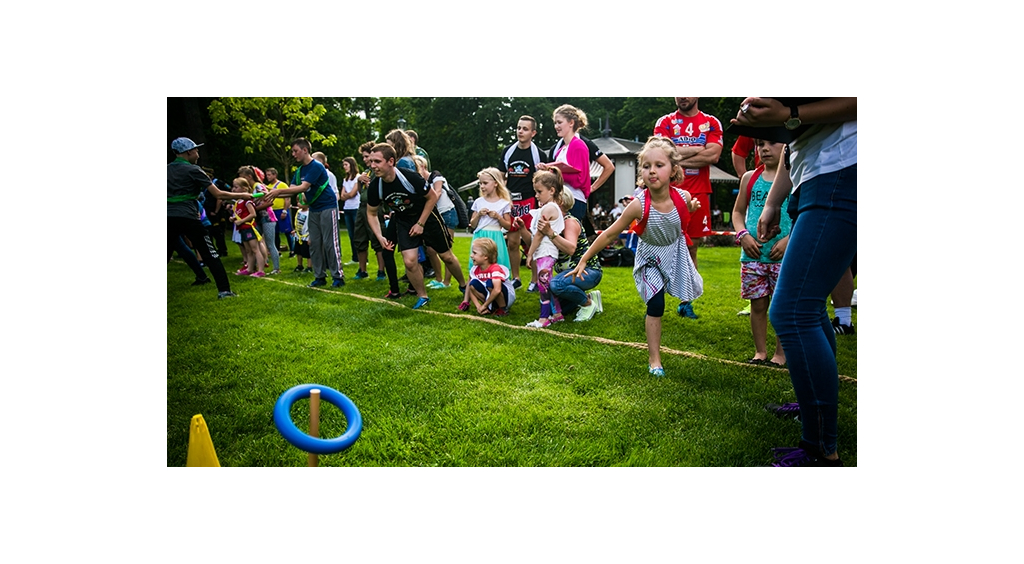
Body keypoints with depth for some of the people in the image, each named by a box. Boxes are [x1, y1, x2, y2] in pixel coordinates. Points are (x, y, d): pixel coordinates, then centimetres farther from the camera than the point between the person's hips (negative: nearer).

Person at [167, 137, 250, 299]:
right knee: (209, 254, 1)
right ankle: (224, 290, -1)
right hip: (187, 217, -5)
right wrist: (242, 196, 3)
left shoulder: (168, 169, 15)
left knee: (166, 255, 12)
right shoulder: (193, 170, -2)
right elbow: (218, 194, -6)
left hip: (170, 217, 5)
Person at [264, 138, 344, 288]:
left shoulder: (316, 166, -17)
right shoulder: (299, 170, 9)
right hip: (313, 209, 8)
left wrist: (279, 191, -27)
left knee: (330, 243, -8)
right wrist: (274, 194, -12)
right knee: (314, 243, 6)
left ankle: (338, 276, -3)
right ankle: (320, 276, 11)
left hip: (327, 207, -8)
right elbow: (292, 189, 3)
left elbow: (303, 187, -25)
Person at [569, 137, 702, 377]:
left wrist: (691, 208, -11)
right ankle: (653, 359, 4)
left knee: (690, 289, 15)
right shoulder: (639, 205, -31)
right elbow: (610, 234, -22)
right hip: (650, 258, -3)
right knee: (655, 305, -9)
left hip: (676, 252, 3)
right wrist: (584, 260, -20)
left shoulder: (683, 197, -23)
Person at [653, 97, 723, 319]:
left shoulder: (711, 123, 8)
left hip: (698, 194, 2)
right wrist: (698, 150, -6)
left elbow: (714, 155, -6)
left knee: (691, 248, 7)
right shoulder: (665, 122, 5)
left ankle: (685, 302, 16)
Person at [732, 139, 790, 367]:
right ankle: (760, 352, 21)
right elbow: (738, 211, 14)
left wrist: (788, 239, -15)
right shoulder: (750, 178, 10)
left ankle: (780, 354, 16)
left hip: (784, 256, -3)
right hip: (752, 255, 3)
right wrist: (743, 235, -3)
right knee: (758, 304, 9)